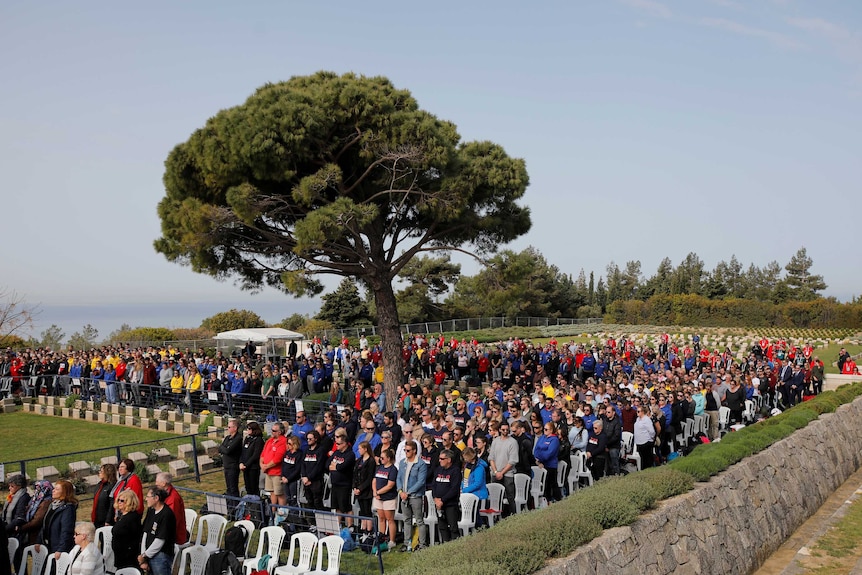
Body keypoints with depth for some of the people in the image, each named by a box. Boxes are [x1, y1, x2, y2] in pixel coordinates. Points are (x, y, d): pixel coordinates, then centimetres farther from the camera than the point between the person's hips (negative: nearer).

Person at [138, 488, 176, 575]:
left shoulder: (166, 514, -16)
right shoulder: (150, 511, 10)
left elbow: (160, 540, -15)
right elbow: (145, 534, 7)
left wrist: (144, 555, -6)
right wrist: (143, 555, 0)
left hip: (161, 556, -7)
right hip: (149, 555, 7)